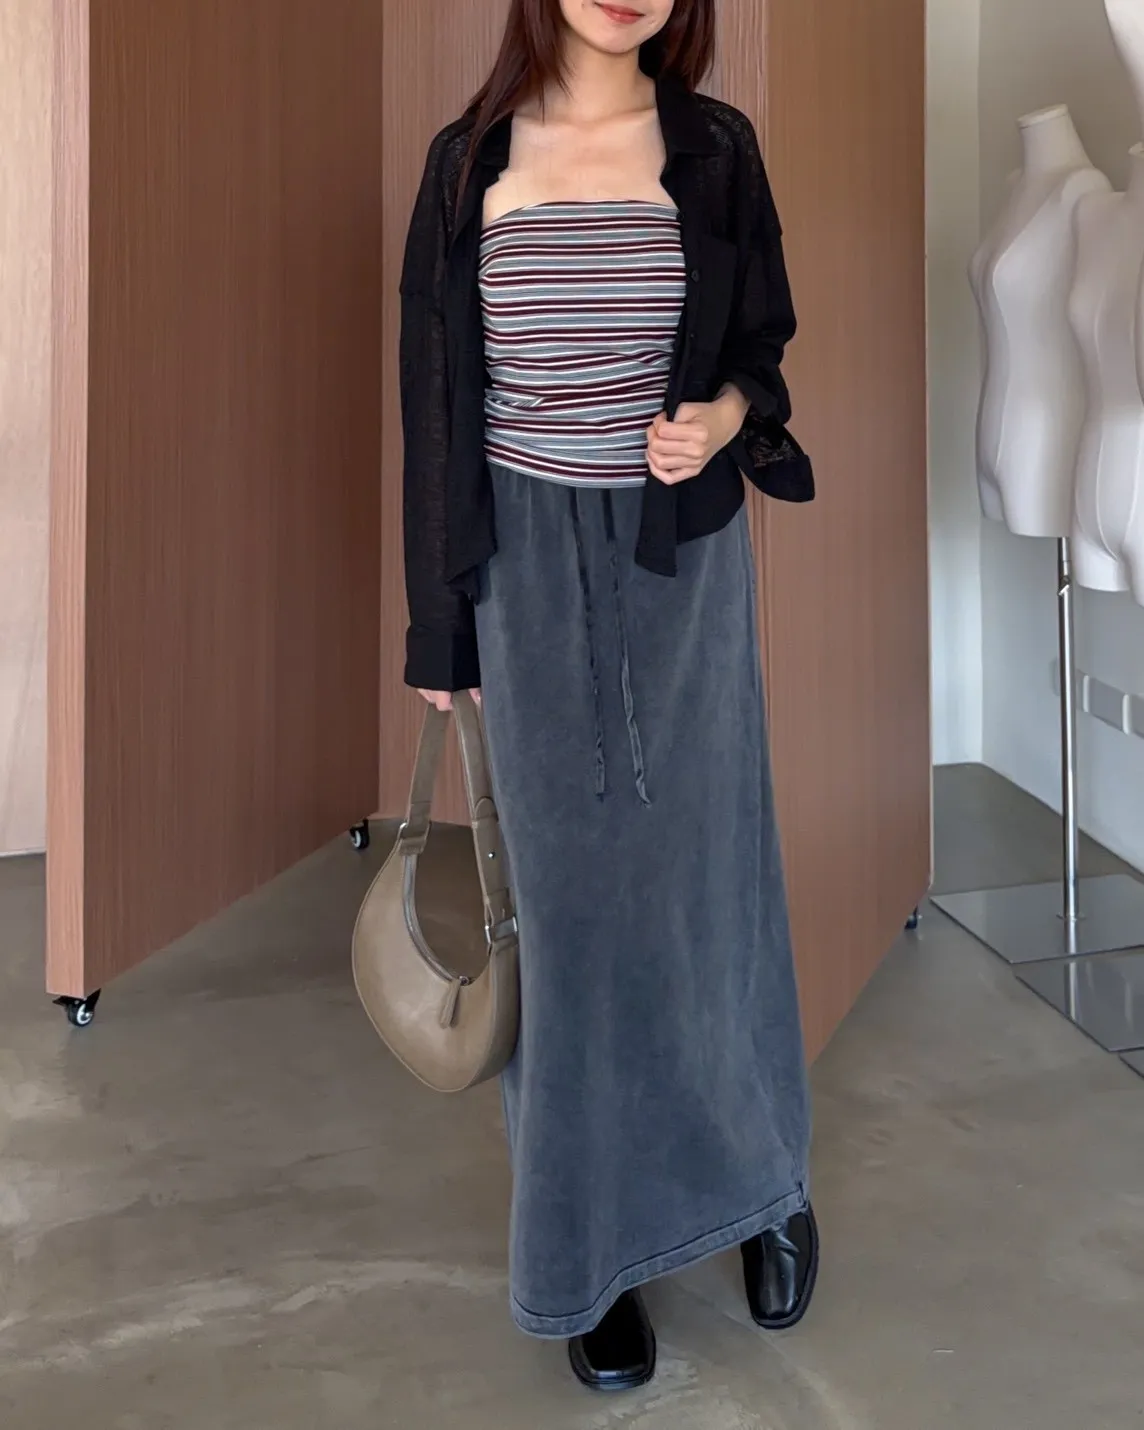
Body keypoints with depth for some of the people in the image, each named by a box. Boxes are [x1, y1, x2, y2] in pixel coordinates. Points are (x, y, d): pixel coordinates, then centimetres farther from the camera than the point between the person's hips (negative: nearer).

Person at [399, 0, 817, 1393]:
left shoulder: (714, 151, 2)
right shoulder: (471, 161, 1)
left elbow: (761, 347, 10)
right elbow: (437, 398, 3)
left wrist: (726, 416, -15)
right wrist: (440, 620, 3)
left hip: (685, 556, 1)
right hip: (533, 561, 0)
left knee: (705, 868, 7)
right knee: (571, 886, 5)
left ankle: (759, 1175, 31)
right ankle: (596, 1240, 20)